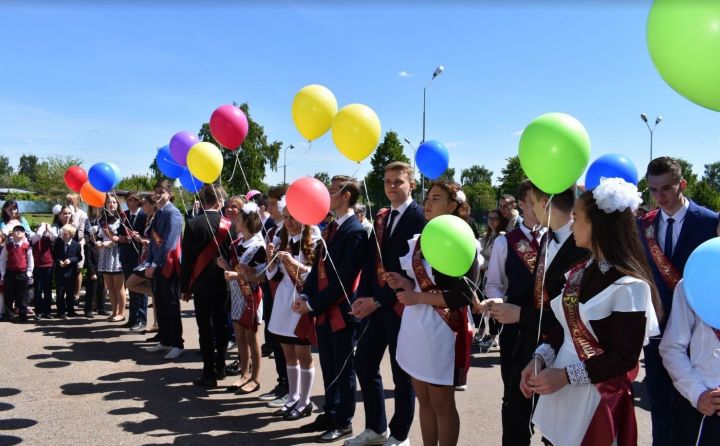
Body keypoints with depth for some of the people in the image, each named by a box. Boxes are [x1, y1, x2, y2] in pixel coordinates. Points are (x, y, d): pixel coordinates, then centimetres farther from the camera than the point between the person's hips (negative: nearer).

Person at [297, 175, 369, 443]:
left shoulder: (355, 231, -16)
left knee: (343, 370, 6)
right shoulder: (330, 228, 12)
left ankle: (344, 423, 20)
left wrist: (313, 304, -16)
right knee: (328, 368, 18)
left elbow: (344, 278, -20)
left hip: (341, 311, -8)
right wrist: (305, 296, 1)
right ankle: (330, 414, 32)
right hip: (323, 311, 8)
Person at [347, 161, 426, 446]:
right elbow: (372, 261, 11)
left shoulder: (419, 217, -12)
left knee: (402, 373, 8)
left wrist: (379, 300, -16)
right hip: (375, 303, 7)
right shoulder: (380, 216, 13)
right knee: (363, 364, 12)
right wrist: (363, 296, -2)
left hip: (401, 306, -7)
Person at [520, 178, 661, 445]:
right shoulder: (580, 272, 7)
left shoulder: (629, 286, -16)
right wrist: (539, 359, -5)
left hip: (597, 397, -6)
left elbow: (624, 358, -16)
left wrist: (566, 375, -19)